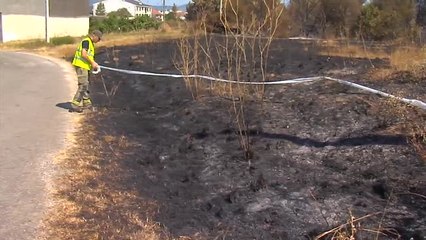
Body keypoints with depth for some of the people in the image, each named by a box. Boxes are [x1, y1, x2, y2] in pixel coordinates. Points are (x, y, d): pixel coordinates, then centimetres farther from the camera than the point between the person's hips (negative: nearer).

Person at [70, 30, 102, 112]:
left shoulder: (91, 43, 21)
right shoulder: (86, 41, -11)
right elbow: (83, 54, -21)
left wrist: (93, 64, 7)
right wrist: (92, 62, -15)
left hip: (85, 66, 10)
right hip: (81, 65, -10)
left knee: (85, 85, 16)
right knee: (83, 85, -11)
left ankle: (86, 103, 26)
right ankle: (75, 104, -10)